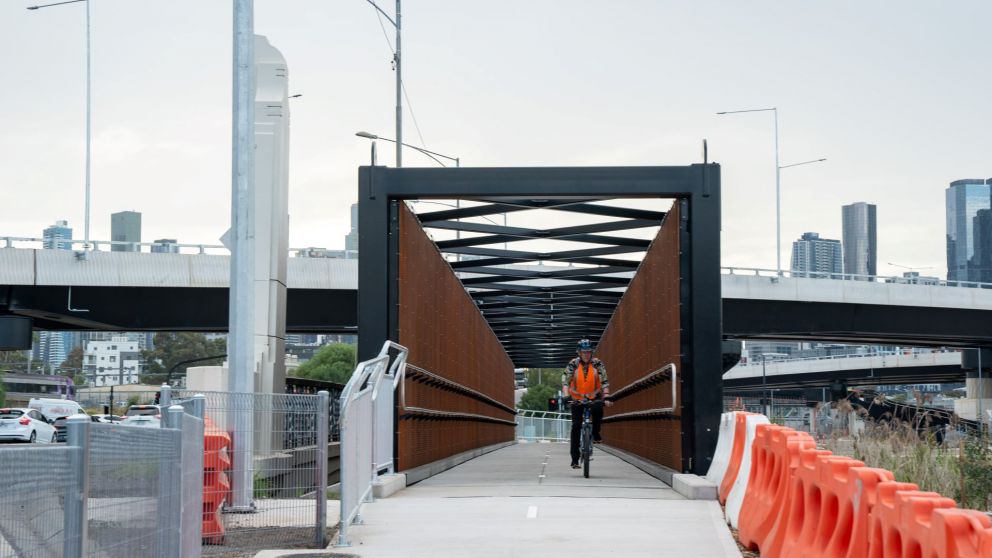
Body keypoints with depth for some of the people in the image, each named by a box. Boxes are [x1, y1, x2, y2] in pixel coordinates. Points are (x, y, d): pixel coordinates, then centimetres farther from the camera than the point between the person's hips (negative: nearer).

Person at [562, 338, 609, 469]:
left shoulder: (597, 363, -10)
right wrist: (565, 395, -35)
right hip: (577, 398, 0)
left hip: (594, 397, 0)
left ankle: (595, 434, -5)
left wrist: (606, 396, -30)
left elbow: (604, 381, -15)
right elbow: (565, 380, -19)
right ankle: (574, 459, -7)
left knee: (598, 410, -33)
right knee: (576, 426, -11)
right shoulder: (573, 364, -11)